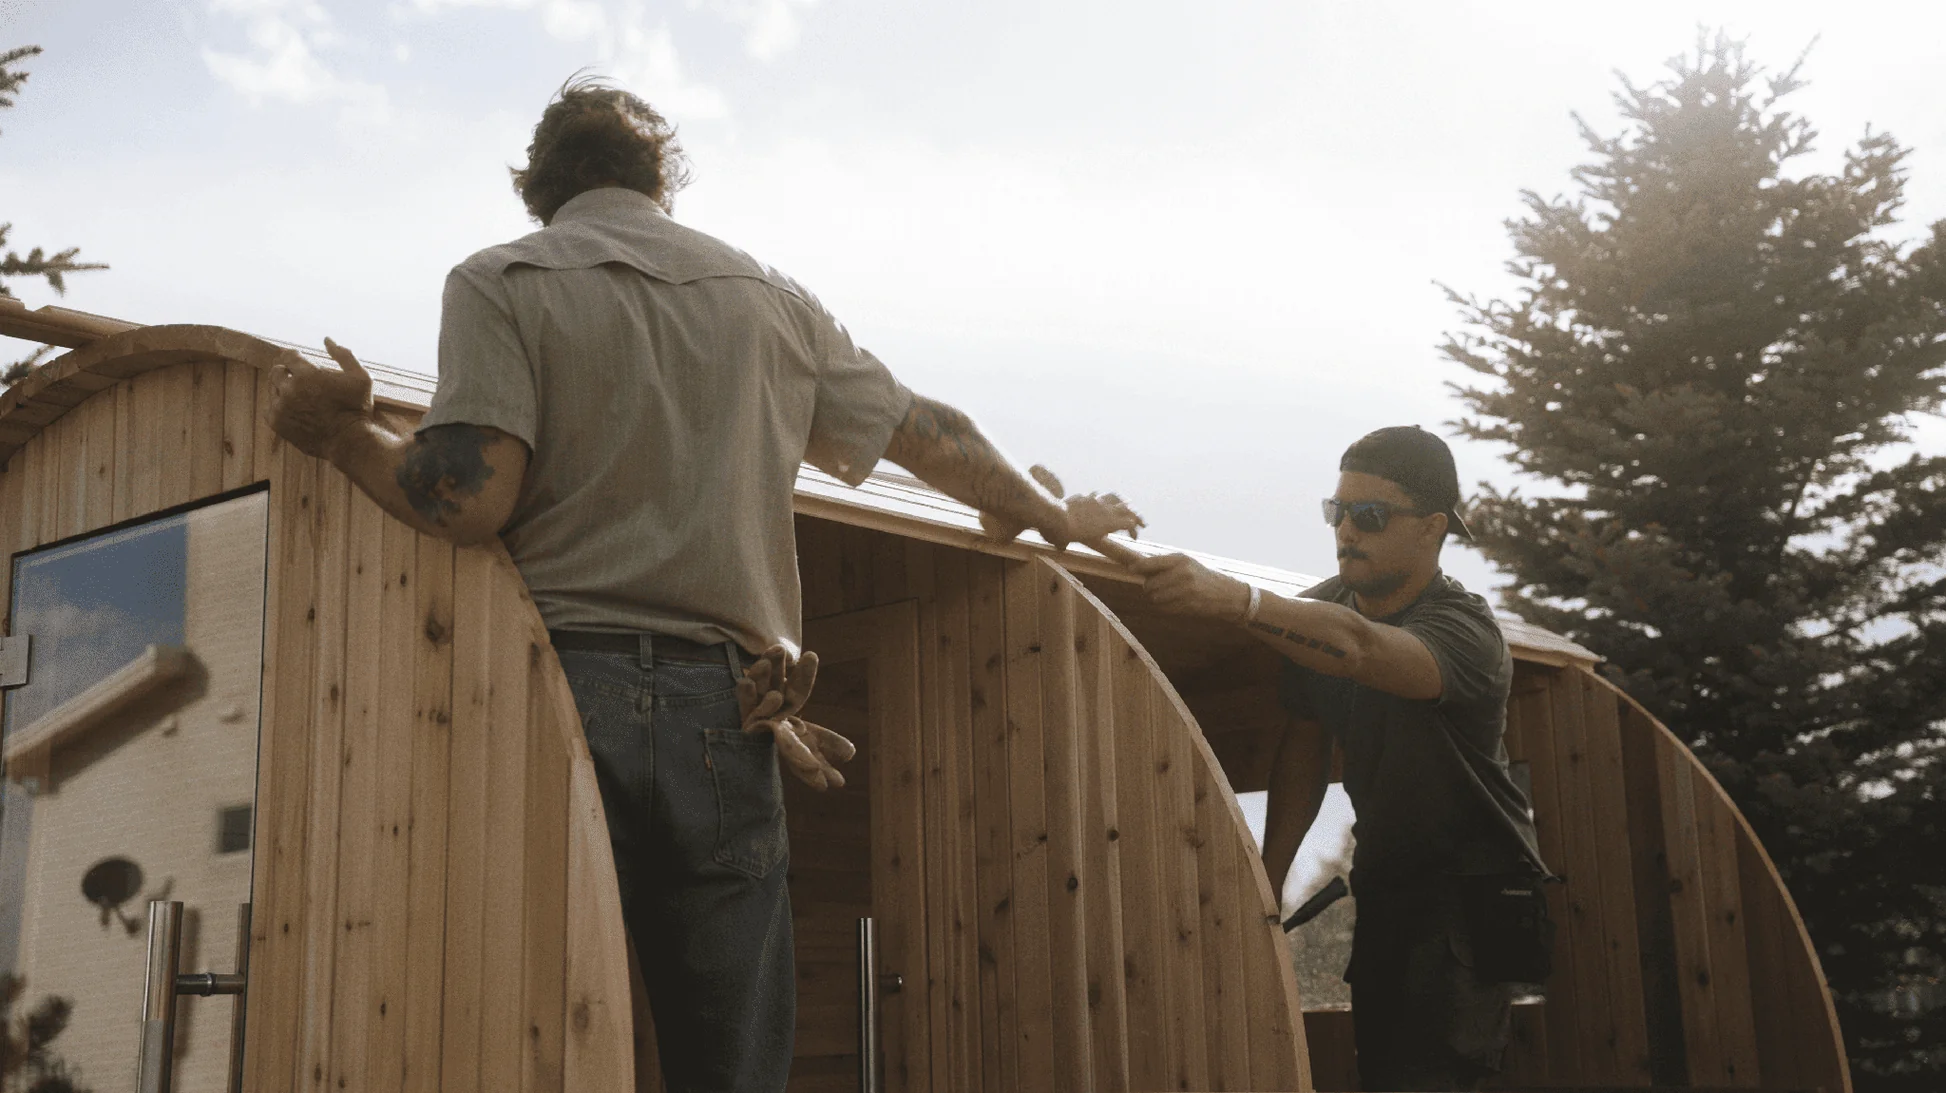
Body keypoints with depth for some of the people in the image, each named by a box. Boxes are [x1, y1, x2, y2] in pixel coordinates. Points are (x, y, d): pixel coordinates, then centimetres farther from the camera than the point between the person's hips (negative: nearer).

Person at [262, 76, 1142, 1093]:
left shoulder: (498, 283, 5)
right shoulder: (771, 296, 16)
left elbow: (468, 500, -10)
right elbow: (936, 439, 23)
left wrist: (341, 433, 7)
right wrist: (1058, 515, 39)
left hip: (560, 691, -2)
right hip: (721, 714, 3)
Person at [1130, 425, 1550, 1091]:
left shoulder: (1465, 630, -21)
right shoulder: (1319, 611, 2)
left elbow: (1356, 647, -43)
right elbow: (1305, 747, 9)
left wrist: (1236, 599, -59)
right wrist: (1266, 880, 2)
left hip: (1474, 897, -7)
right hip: (1383, 889, 7)